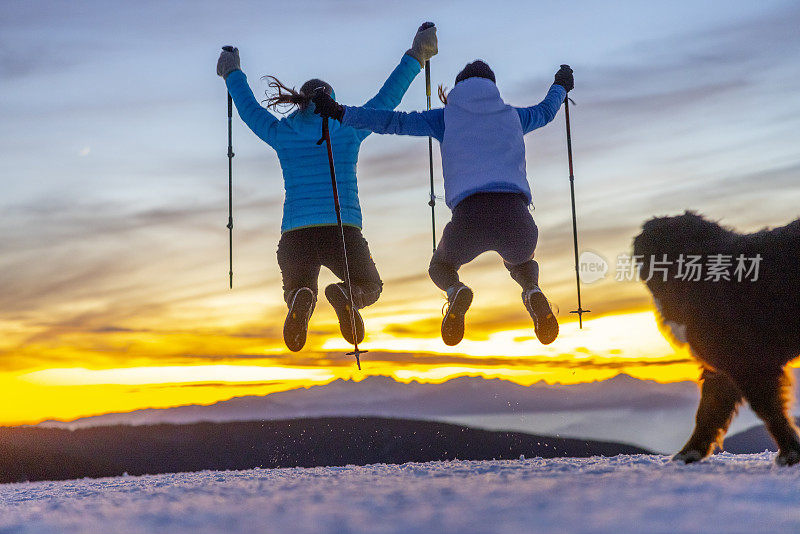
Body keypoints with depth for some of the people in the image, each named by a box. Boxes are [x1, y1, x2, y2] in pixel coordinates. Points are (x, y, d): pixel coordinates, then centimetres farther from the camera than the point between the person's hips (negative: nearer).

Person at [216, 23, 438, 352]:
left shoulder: (281, 134, 11)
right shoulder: (348, 128, 8)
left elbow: (249, 109, 29)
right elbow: (387, 98, 18)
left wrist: (233, 74, 48)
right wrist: (416, 55, 30)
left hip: (295, 236, 1)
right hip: (343, 233, -1)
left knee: (298, 290, 25)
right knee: (369, 288, 25)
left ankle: (300, 301, -19)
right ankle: (346, 296, -17)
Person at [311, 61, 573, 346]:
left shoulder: (448, 116, 19)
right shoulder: (511, 116, 27)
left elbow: (395, 121, 13)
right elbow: (545, 111, 48)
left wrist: (341, 114, 17)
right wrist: (560, 87, 70)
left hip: (470, 218, -2)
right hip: (516, 216, 2)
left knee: (441, 266, 30)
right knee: (521, 263, 36)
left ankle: (456, 291, -9)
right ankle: (533, 292, -3)